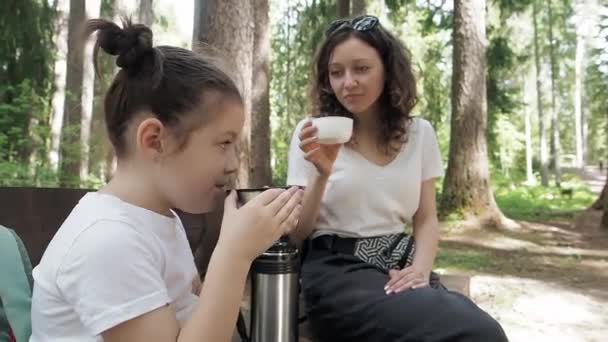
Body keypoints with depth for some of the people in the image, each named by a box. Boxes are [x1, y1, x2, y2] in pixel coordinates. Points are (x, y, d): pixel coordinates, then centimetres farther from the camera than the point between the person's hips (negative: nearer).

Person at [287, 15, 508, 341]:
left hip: (400, 267, 4)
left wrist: (421, 269, -8)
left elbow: (426, 219, 12)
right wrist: (322, 174, -17)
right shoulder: (311, 133, 1)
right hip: (337, 270, -4)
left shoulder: (419, 133, 9)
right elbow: (297, 232, 0)